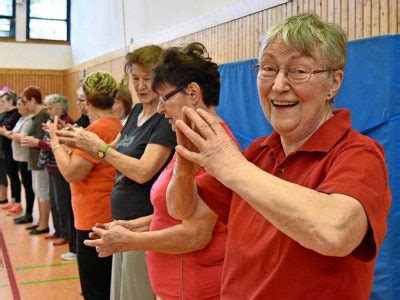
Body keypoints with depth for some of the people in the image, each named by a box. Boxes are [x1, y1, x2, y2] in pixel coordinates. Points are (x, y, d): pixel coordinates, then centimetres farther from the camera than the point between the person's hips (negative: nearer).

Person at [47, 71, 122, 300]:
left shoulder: (97, 129, -19)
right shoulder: (118, 126, 7)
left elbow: (71, 172, -20)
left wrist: (56, 140, -8)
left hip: (94, 220, -9)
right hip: (110, 216, 9)